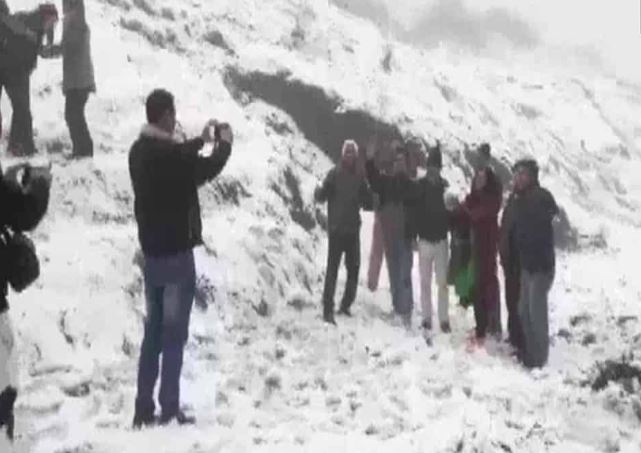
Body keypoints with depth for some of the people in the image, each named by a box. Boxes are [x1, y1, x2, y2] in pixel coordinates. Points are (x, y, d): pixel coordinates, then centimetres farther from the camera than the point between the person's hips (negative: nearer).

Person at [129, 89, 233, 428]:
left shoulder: (140, 151, 5)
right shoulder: (170, 153, -20)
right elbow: (209, 169, -4)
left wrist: (201, 140, 29)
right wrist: (224, 143, 14)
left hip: (151, 253, 8)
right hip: (176, 253, -8)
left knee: (153, 333, 13)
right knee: (173, 335, -1)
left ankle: (144, 410, 15)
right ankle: (169, 410, 3)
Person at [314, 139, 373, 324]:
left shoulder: (360, 176, 7)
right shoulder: (334, 173, -5)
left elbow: (368, 202, 11)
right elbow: (322, 196, -13)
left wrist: (366, 202, -11)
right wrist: (319, 192, -35)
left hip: (353, 229, 5)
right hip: (336, 228, -5)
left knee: (354, 269, 10)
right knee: (332, 269, -7)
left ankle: (346, 305, 24)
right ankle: (328, 310, -6)